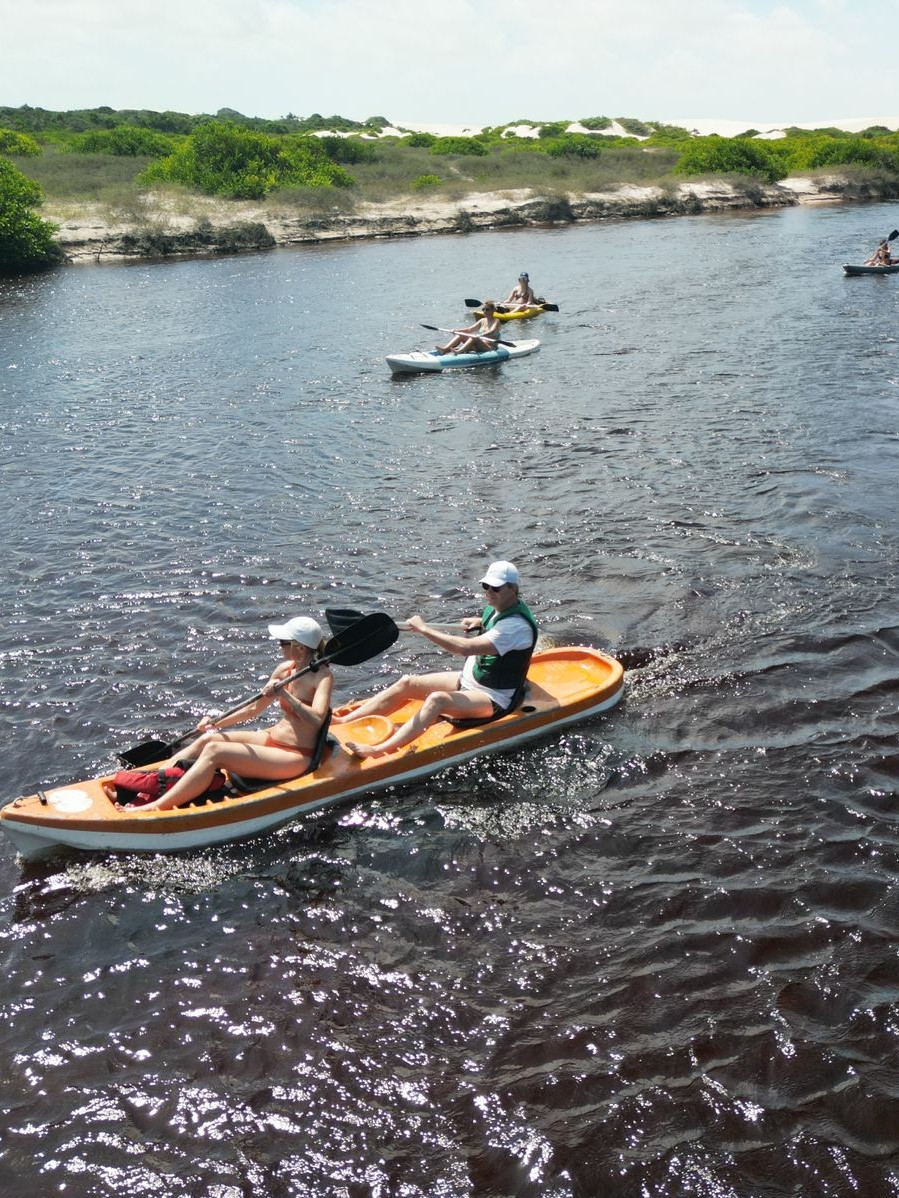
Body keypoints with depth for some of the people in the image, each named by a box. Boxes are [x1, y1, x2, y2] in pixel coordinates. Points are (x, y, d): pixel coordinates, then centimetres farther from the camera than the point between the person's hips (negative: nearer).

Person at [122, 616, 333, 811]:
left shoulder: (322, 676, -14)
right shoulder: (285, 669, 7)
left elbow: (317, 720, -30)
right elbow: (255, 708, 16)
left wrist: (285, 695, -35)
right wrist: (218, 723, 8)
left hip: (297, 757, -8)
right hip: (274, 741, 8)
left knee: (214, 752, -22)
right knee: (206, 740, -3)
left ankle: (157, 807, -30)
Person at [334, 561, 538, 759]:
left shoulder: (516, 625, -24)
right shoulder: (497, 609, 6)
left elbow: (466, 648, -35)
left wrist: (424, 629, -30)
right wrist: (480, 622, 15)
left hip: (496, 699, -10)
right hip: (469, 679, 10)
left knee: (437, 699, -36)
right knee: (406, 683, -6)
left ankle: (377, 751, -51)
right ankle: (343, 721, -11)